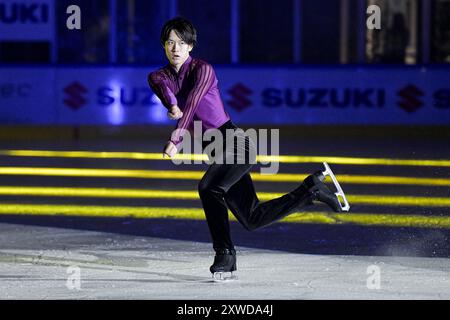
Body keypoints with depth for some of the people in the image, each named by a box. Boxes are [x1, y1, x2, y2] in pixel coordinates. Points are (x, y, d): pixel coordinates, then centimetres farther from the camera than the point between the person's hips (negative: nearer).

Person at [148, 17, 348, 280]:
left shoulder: (202, 70, -7)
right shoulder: (167, 74, 12)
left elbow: (192, 104, -22)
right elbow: (156, 80, -13)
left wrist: (175, 141, -36)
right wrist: (172, 104, -34)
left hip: (236, 143, -8)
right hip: (219, 151, 8)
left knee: (209, 188, -30)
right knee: (252, 219, 5)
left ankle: (225, 254, -20)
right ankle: (311, 190, 19)